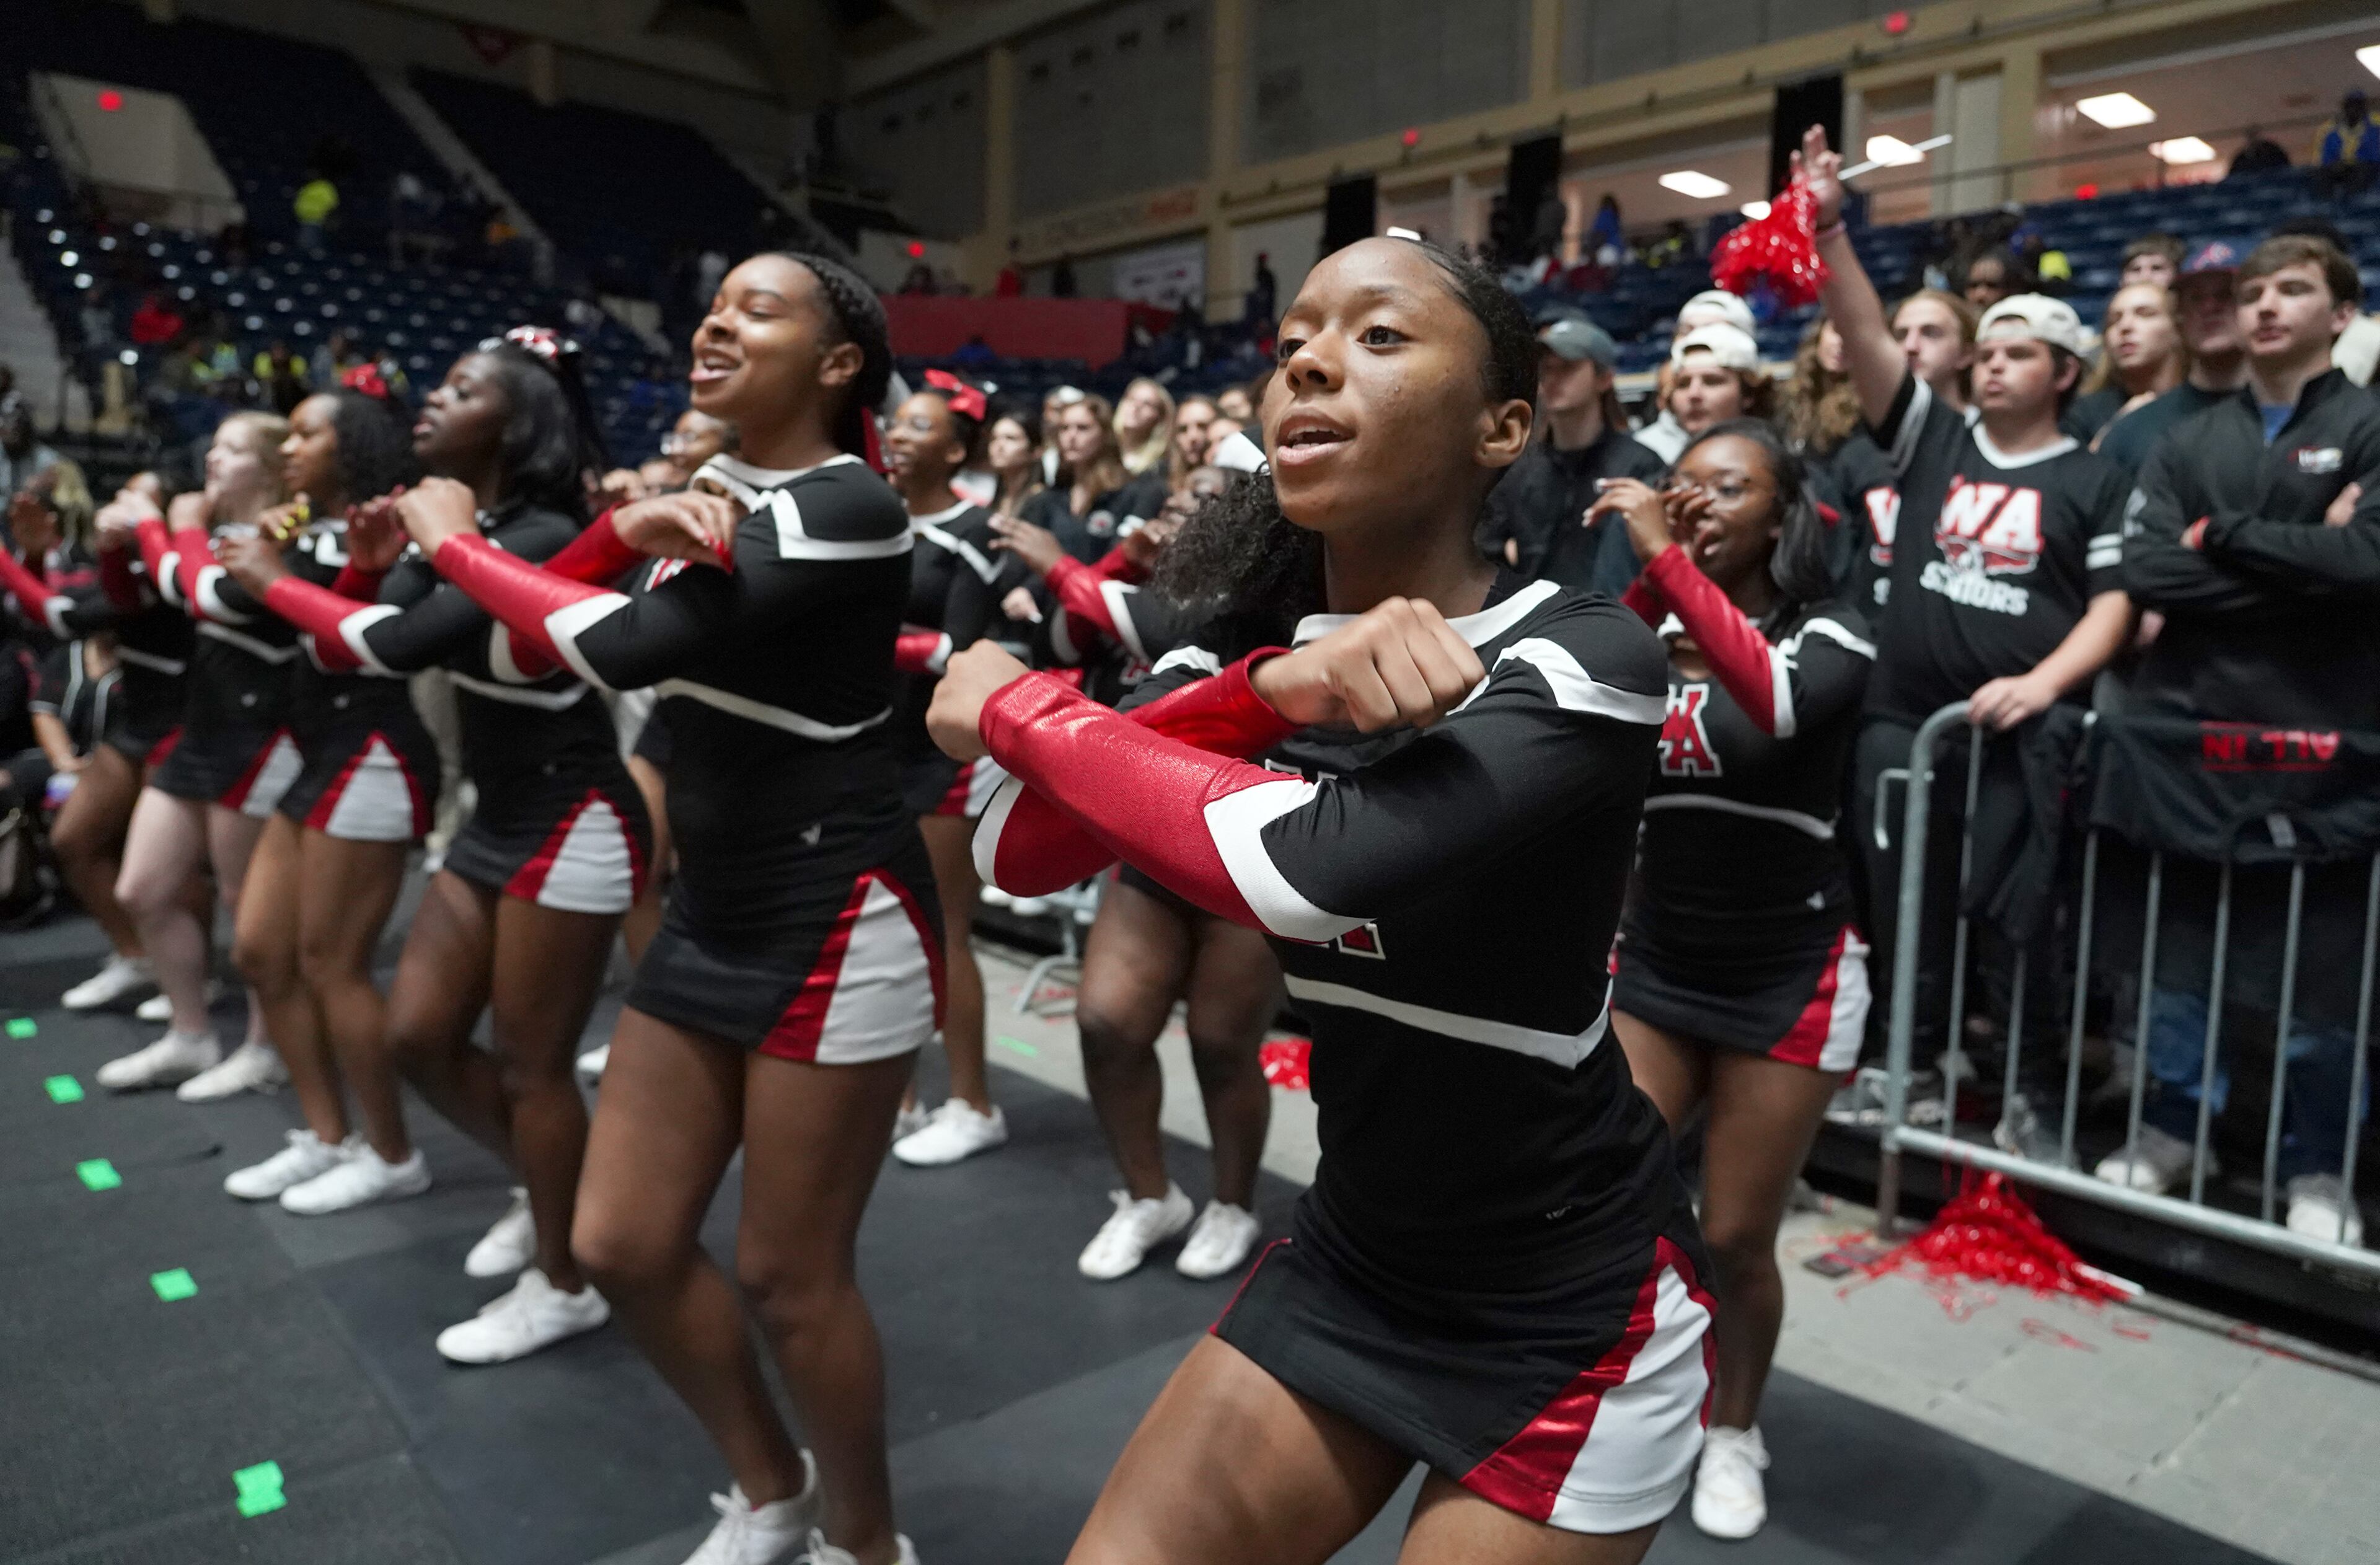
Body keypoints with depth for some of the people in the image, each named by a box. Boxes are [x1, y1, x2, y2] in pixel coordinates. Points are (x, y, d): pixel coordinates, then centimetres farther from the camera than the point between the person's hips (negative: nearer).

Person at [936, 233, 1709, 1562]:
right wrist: (1269, 686, -30)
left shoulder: (1584, 656, -22)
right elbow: (1023, 849, -14)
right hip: (1353, 1253, 5)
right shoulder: (1260, 627, -4)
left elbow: (1304, 867, -36)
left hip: (1571, 1305, -4)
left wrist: (1009, 703, -20)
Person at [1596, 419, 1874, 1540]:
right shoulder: (1652, 629, 3)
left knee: (1736, 1240, 6)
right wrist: (1645, 578, -20)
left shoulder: (1831, 635, -10)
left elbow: (1777, 703, -33)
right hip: (1654, 960, 3)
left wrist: (1668, 560, -34)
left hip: (1786, 974, -3)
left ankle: (1734, 1433, 33)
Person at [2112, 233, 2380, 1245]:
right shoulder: (2188, 442, 9)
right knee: (2176, 943, 10)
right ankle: (2173, 1126, 27)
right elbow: (2147, 573, -7)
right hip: (2187, 724, 3)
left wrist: (2221, 537, -10)